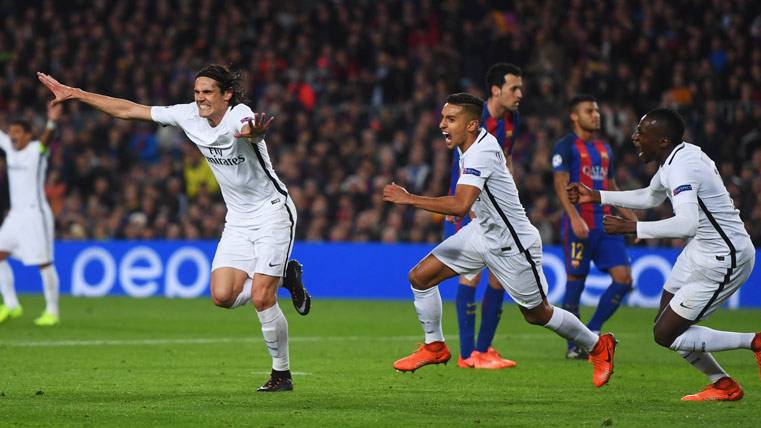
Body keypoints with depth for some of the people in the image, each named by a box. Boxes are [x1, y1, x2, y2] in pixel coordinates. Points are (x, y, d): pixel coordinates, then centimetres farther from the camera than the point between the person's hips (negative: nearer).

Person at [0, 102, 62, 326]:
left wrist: (51, 123, -54)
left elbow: (46, 139, -31)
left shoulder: (36, 149, -11)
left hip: (35, 213, -7)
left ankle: (52, 310, 4)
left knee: (44, 263, -4)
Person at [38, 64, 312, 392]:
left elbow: (252, 130, -49)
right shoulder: (188, 116, -3)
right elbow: (128, 110, 3)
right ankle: (285, 276, 17)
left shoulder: (240, 116, -22)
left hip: (271, 213, -6)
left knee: (260, 297, -14)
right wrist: (75, 94, 2)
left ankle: (281, 374, 5)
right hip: (238, 221, 7)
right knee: (223, 296, -10)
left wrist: (253, 132, -74)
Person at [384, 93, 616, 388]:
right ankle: (435, 347, 15)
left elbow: (460, 206, -43)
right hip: (482, 231, 9)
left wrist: (408, 199, -40)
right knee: (420, 277, -2)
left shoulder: (480, 154, -30)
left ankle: (598, 346, 31)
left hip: (512, 246, -9)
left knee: (537, 314, 8)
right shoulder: (479, 141, -3)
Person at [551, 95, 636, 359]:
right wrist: (574, 218, -24)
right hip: (579, 225, -7)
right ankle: (574, 345, 6)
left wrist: (631, 218, 17)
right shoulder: (566, 146, -2)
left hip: (606, 224, 7)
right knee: (575, 282, -2)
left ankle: (591, 332, 8)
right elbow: (561, 184, -11)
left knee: (623, 277, -5)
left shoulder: (605, 149, 20)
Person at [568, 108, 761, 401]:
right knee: (665, 326, 12)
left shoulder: (682, 167, -25)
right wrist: (598, 197, 26)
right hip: (700, 250, 10)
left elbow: (687, 223, -41)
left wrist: (630, 228, -36)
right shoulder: (679, 156, 6)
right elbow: (652, 197, 27)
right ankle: (722, 386, 21)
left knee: (666, 335, -6)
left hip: (722, 260, -10)